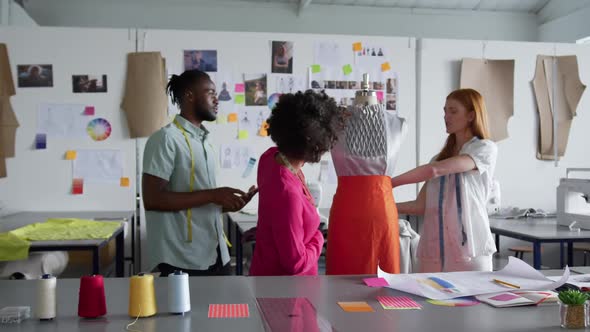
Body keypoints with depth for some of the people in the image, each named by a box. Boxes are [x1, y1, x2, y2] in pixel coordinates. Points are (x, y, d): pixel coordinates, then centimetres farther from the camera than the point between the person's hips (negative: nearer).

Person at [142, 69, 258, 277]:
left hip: (215, 256, 8)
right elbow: (152, 199, -19)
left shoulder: (205, 142, 15)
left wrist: (228, 204, 2)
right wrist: (212, 195, -19)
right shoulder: (167, 138, -10)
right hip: (182, 261, -8)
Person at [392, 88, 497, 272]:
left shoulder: (485, 149, 0)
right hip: (433, 249, 5)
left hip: (468, 248, -4)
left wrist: (388, 183, -11)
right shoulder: (440, 158, 18)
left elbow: (434, 170, -14)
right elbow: (421, 206, 9)